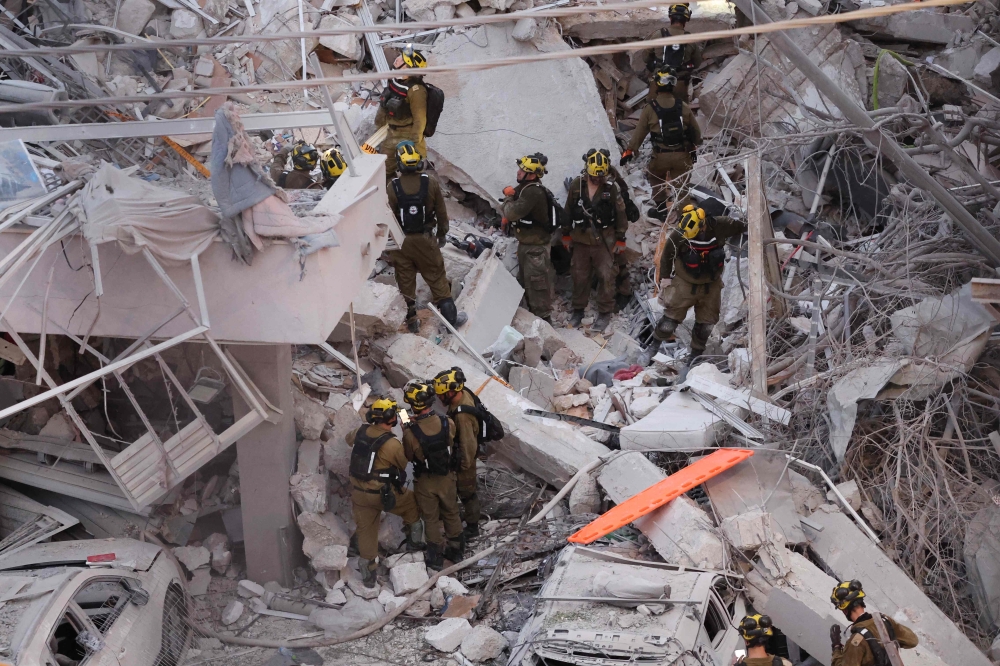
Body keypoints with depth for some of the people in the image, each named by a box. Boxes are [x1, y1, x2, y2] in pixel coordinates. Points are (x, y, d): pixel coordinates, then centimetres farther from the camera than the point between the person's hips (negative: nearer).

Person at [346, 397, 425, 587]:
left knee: (366, 529, 16)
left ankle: (367, 573, 23)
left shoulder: (360, 433, -5)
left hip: (358, 492, 5)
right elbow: (404, 464, -6)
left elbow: (349, 439, 19)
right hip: (383, 494, -5)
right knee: (412, 503, 23)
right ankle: (415, 541, 39)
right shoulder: (392, 444, -24)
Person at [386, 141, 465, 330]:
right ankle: (451, 316, 17)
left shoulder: (393, 187, -14)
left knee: (406, 281, 12)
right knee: (437, 278, 12)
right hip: (425, 239, 1)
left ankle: (411, 320, 21)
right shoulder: (431, 183, -10)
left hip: (400, 242, -1)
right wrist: (442, 234, 14)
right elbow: (441, 212, -2)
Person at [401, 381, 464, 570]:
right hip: (447, 477, 2)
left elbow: (409, 456, -11)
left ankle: (435, 557, 36)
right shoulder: (448, 423, -23)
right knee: (451, 514, 25)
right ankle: (456, 550, 44)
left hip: (425, 482, -2)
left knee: (431, 518, 20)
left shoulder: (410, 432, -31)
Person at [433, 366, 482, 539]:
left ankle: (472, 527, 29)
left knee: (466, 490, 11)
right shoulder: (464, 393, -13)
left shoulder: (462, 414, -41)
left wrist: (465, 464, -19)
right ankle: (474, 512, 53)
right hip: (462, 451, 9)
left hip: (464, 456, -9)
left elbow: (468, 444, -32)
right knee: (469, 484, 30)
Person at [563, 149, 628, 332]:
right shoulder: (577, 185, -3)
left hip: (604, 240, -2)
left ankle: (605, 313, 12)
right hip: (580, 239, 2)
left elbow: (620, 214, -2)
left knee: (606, 277, 0)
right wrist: (566, 234, 11)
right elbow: (568, 210, 6)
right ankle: (578, 311, 25)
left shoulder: (612, 188, -8)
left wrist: (620, 239, 0)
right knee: (580, 276, 11)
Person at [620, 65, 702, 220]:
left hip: (660, 156, -1)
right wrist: (694, 148, 23)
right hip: (682, 155, 1)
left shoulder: (650, 109, -11)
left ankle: (660, 209, 29)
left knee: (655, 178, 26)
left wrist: (629, 152, 4)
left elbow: (639, 132, -5)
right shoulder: (683, 107, -4)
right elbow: (696, 131, 6)